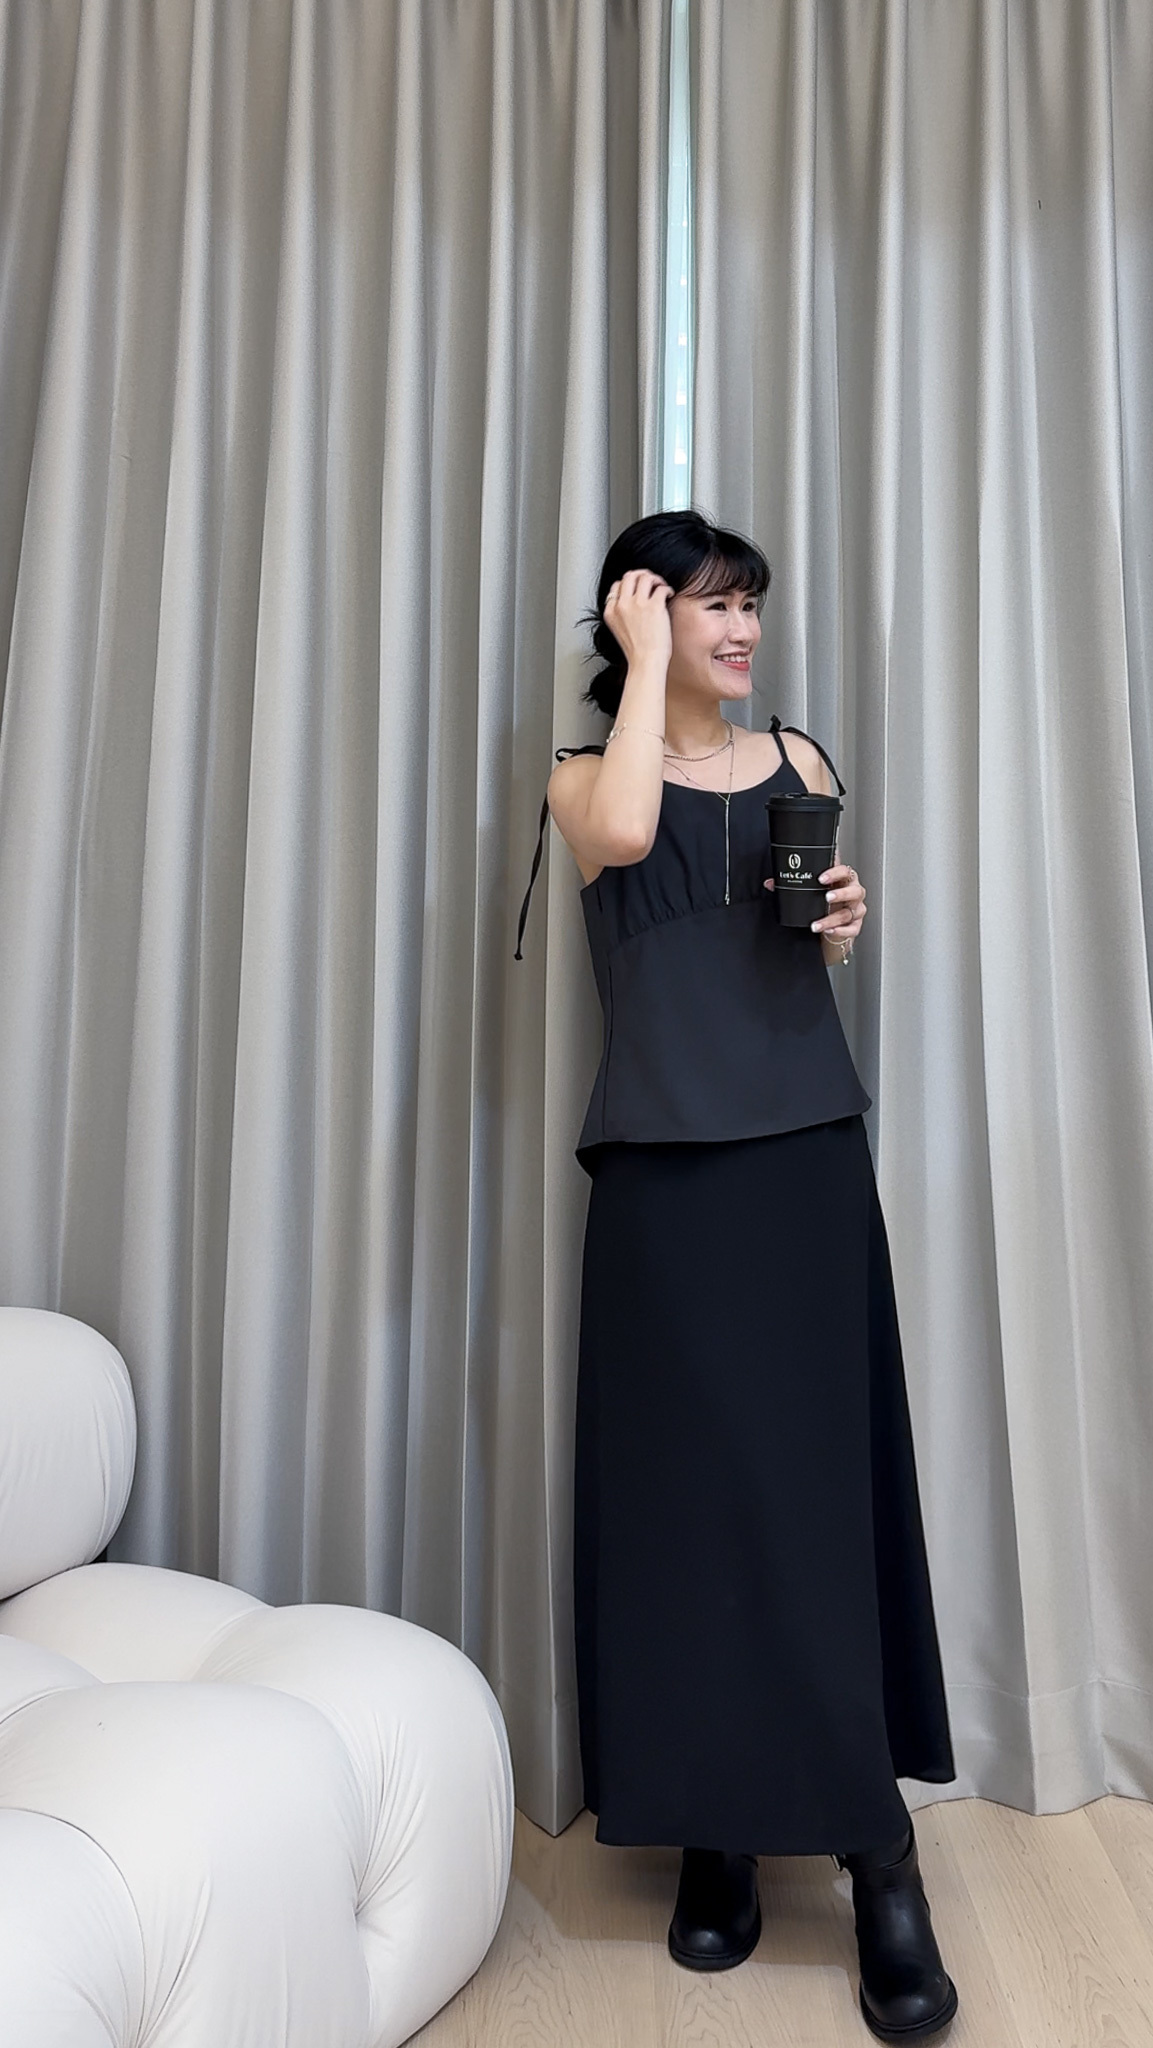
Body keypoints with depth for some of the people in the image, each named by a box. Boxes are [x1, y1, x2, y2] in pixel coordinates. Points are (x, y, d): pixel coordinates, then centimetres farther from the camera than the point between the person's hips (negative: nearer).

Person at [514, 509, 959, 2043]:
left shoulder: (797, 759, 15)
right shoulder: (584, 775, 6)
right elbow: (624, 837, -20)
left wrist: (845, 921, -1)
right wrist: (646, 659, -8)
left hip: (808, 1155, 3)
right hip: (665, 1168, -2)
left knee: (829, 1476, 1)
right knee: (685, 1485, 0)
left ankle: (878, 1848, 13)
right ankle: (716, 1829, 17)